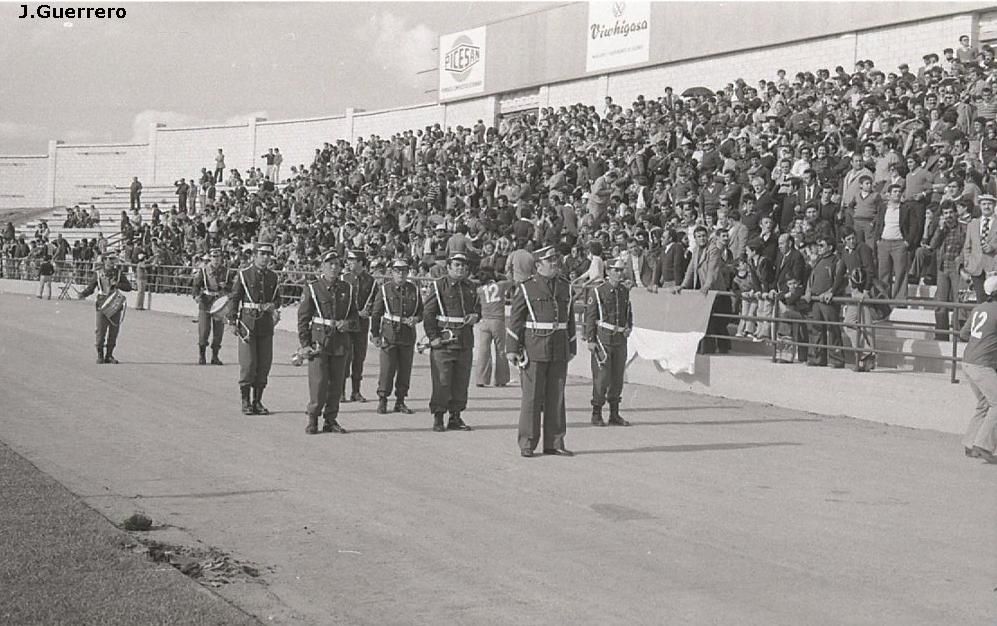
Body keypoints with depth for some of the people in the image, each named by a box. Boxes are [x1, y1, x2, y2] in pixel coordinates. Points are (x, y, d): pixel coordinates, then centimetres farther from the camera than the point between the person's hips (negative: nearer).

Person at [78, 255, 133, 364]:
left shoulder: (119, 273, 10)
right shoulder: (98, 273, 5)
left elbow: (129, 287, 6)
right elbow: (91, 288, 7)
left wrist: (117, 284, -10)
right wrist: (83, 294, -11)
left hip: (115, 305, 2)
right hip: (102, 305, -2)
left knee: (114, 331, 4)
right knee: (101, 330, -5)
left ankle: (109, 356, 14)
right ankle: (100, 355, 6)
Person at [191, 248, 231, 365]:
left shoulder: (225, 271, 8)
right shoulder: (203, 271, 1)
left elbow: (232, 288, 11)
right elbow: (195, 286, 0)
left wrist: (225, 286, -11)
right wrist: (197, 295, -19)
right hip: (205, 304, -2)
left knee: (218, 332, 3)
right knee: (204, 331, -5)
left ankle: (215, 356, 15)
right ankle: (201, 356, 9)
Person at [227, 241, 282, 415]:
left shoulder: (273, 277, 9)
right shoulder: (243, 275, -3)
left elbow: (277, 298, 19)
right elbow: (234, 298, -2)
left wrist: (275, 308, -4)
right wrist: (232, 322, -7)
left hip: (266, 324, 4)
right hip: (248, 322, -4)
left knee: (265, 363, 5)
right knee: (248, 363, -5)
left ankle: (258, 401, 14)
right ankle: (245, 402, 4)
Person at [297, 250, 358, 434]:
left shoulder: (347, 289, 9)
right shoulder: (313, 289, -1)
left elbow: (354, 316, 17)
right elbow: (303, 318, -1)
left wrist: (348, 323, -6)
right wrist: (304, 343, -8)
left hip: (341, 342, 4)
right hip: (319, 341, -4)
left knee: (336, 383, 6)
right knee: (318, 382, -8)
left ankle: (330, 420, 16)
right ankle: (312, 419, 4)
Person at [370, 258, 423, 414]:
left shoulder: (414, 290, 8)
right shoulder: (384, 289, 0)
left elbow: (421, 311, 15)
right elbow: (375, 313, 2)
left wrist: (416, 319, -7)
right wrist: (375, 334, -2)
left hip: (408, 335, 3)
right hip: (389, 335, -3)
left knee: (405, 369, 5)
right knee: (387, 368, -6)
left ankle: (400, 401, 15)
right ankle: (382, 400, 5)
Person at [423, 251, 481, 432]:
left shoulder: (470, 287, 14)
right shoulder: (438, 286, -3)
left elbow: (477, 307, 26)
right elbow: (428, 314, -6)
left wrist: (475, 316, 1)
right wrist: (433, 337, -13)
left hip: (466, 342, 5)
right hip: (444, 342, -5)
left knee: (461, 381, 8)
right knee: (442, 381, -5)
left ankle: (455, 417, 17)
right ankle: (438, 418, 4)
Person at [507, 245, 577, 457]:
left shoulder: (565, 287, 11)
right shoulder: (526, 288, -2)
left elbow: (569, 319, 17)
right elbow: (515, 319, -2)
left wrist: (571, 348, 16)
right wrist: (512, 348, -6)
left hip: (559, 351, 4)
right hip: (534, 349, -4)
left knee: (556, 397, 6)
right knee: (532, 397, -2)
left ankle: (554, 443, 14)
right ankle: (527, 444, 6)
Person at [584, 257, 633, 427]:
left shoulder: (625, 291, 12)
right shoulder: (597, 291, -5)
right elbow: (590, 316, -6)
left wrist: (629, 327, 4)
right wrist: (590, 340, -11)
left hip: (620, 339, 6)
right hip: (603, 338, -6)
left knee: (617, 377, 8)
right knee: (602, 376, -8)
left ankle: (614, 415, 15)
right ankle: (596, 415, 0)